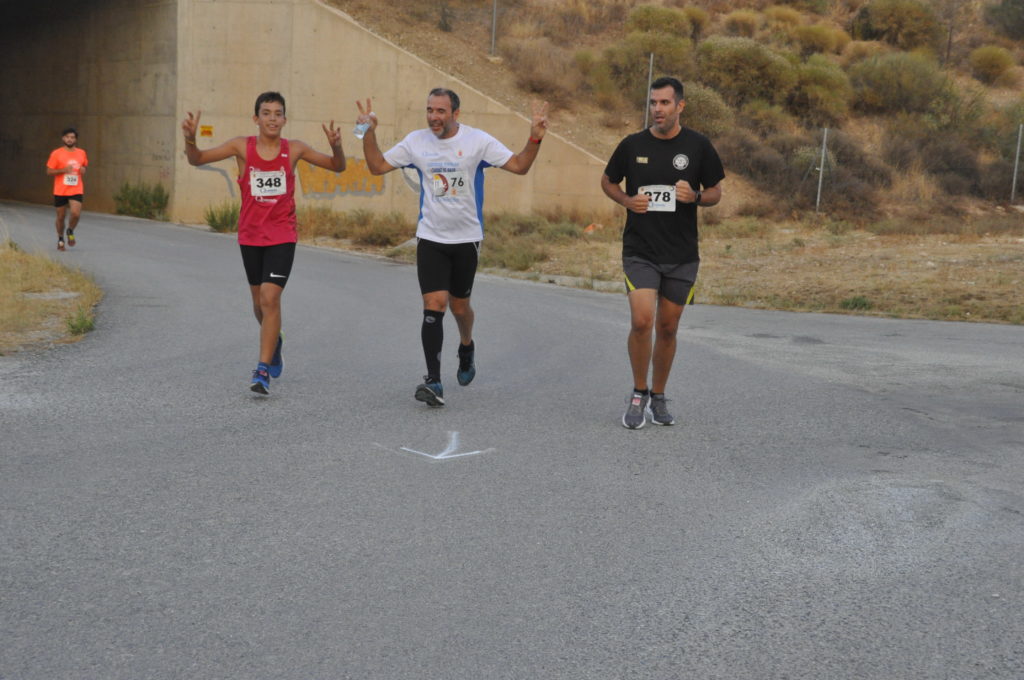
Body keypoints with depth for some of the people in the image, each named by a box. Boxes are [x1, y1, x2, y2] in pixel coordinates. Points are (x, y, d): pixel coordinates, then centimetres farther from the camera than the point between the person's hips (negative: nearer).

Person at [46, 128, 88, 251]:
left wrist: (83, 170, -1)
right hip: (60, 191, -1)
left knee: (76, 214, -17)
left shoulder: (81, 153, 6)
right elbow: (49, 171, -2)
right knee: (61, 217, 7)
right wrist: (63, 170, -18)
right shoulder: (56, 153, -3)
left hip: (76, 190, 1)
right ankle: (60, 239, 29)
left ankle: (70, 231, 14)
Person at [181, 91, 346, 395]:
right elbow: (197, 159, -5)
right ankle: (274, 340, 46)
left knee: (270, 298, -14)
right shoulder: (242, 146, -4)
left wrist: (336, 146, -18)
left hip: (282, 236, -2)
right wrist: (190, 139, -26)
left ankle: (263, 370, -10)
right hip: (250, 236, 2)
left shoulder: (294, 149, -3)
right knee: (259, 301, 14)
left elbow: (337, 166, 4)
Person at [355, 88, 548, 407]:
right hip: (430, 237, 1)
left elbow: (519, 166, -7)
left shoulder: (478, 141, -7)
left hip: (466, 237, 0)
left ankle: (467, 346, 46)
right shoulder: (415, 141, 0)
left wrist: (535, 140, -22)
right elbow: (377, 166, 8)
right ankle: (433, 381, -13)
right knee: (434, 305, -12)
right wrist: (369, 133, -5)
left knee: (459, 306, 12)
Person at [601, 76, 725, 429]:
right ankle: (638, 394, 4)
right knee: (641, 322, -16)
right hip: (640, 251, -1)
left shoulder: (698, 146, -2)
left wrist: (694, 196, -16)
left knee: (667, 328, 9)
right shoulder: (632, 145, -1)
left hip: (681, 255, 1)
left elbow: (715, 192, 6)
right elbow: (608, 181, 13)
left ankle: (658, 397, 27)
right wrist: (627, 201, -7)